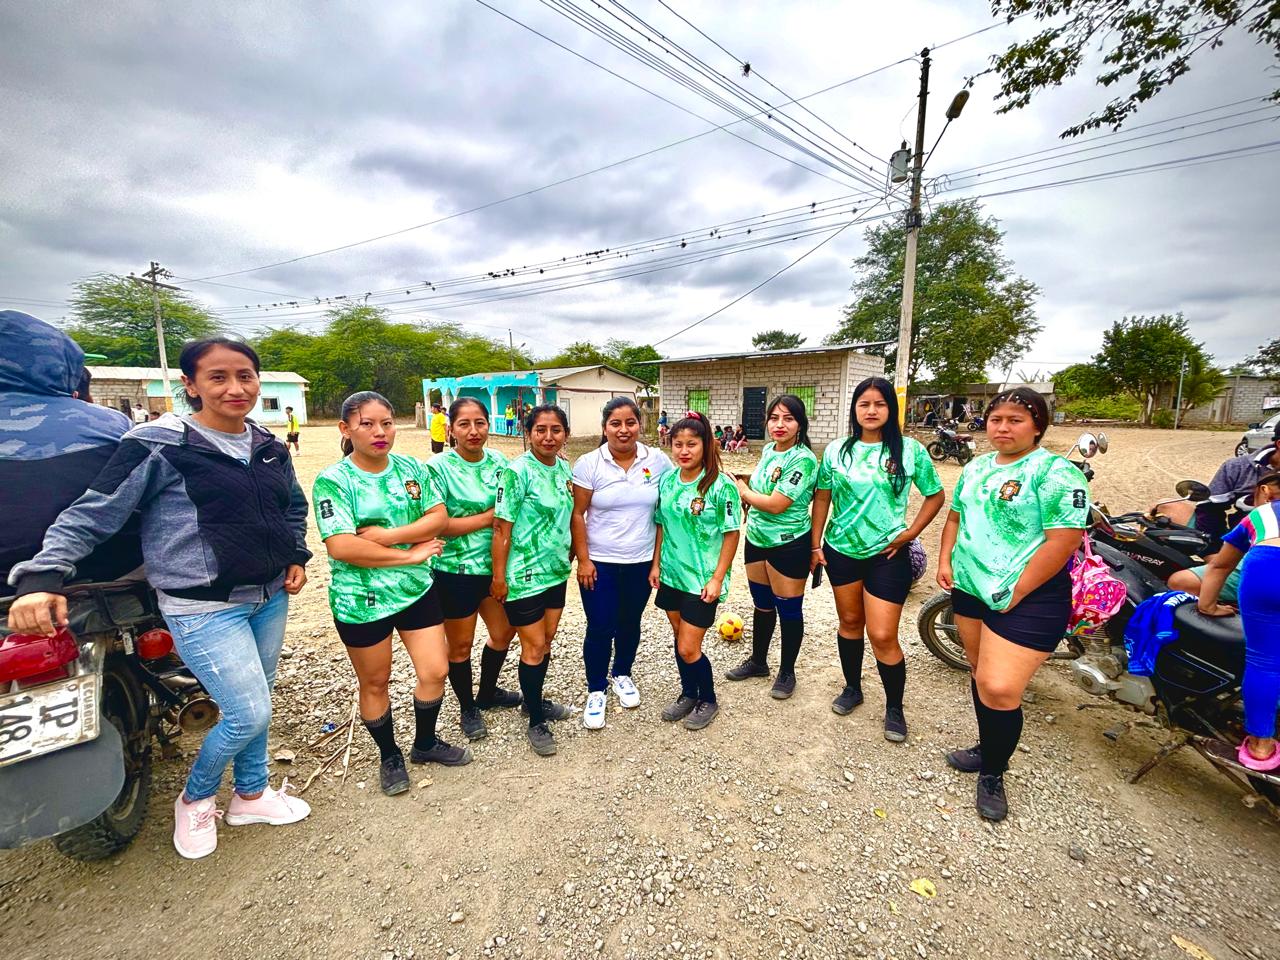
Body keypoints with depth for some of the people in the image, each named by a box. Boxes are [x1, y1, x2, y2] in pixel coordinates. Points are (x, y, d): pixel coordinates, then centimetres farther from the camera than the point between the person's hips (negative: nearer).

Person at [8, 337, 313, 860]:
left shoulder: (269, 446, 5)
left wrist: (296, 556, 7)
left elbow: (294, 507, 19)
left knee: (254, 705, 18)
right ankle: (194, 799, 28)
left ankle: (250, 795, 42)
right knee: (248, 716, -4)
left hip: (270, 597, 6)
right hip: (204, 607, -6)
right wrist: (43, 577, -21)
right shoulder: (160, 445, -13)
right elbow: (91, 514, -10)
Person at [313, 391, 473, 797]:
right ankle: (389, 756, 40)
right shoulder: (332, 481, -13)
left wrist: (387, 536, -18)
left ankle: (425, 743, 37)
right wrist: (411, 553, -18)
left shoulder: (411, 468, 1)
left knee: (435, 672, 9)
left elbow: (439, 517, -5)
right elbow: (341, 547, -22)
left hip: (418, 589, 4)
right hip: (362, 600, -3)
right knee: (375, 683, 15)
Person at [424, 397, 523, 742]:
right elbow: (438, 525, -19)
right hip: (455, 571, -5)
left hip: (495, 565, 5)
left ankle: (487, 693, 45)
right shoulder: (437, 468, -14)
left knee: (504, 632, 19)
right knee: (460, 645, 13)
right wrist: (489, 517, -17)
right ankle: (467, 708, 37)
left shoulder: (499, 461, 0)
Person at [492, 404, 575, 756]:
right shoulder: (518, 472, -18)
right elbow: (502, 529, -16)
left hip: (556, 570, 7)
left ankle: (535, 700, 41)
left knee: (546, 641, 19)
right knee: (533, 647, 6)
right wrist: (498, 577, -13)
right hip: (525, 575, -6)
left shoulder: (564, 468, 3)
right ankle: (537, 722, 25)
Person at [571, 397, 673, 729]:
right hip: (599, 563, -2)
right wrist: (583, 560, -9)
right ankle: (596, 690, 26)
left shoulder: (658, 461, -4)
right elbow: (577, 514, -6)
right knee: (600, 629, 4)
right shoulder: (589, 464, -8)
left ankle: (622, 674, 43)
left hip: (642, 562, 2)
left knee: (630, 624, 17)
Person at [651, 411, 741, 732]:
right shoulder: (667, 481, 1)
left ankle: (708, 700, 28)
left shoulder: (720, 485, -15)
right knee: (679, 640, 18)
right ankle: (688, 694, 41)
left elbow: (731, 534, -11)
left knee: (689, 649, 1)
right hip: (671, 574, 5)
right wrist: (656, 564, 7)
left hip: (702, 580, -5)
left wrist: (717, 578, -13)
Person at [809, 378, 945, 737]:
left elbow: (935, 495, 4)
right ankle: (852, 688, 38)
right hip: (841, 550, 3)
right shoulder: (836, 450, 1)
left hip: (887, 554, -2)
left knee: (882, 636, -3)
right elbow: (822, 498, 6)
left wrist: (910, 532, -5)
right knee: (849, 622, 17)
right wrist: (815, 544, 4)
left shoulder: (909, 449, -5)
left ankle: (895, 708, 21)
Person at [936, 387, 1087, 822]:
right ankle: (988, 748, 39)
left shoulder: (1055, 472, -12)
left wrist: (1015, 593, -17)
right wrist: (945, 562, 5)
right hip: (969, 589, 7)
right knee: (981, 674, 18)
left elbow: (1064, 541, -18)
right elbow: (956, 516, 19)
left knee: (999, 690, -8)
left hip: (1026, 599, -7)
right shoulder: (976, 467, 11)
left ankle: (993, 774, 16)